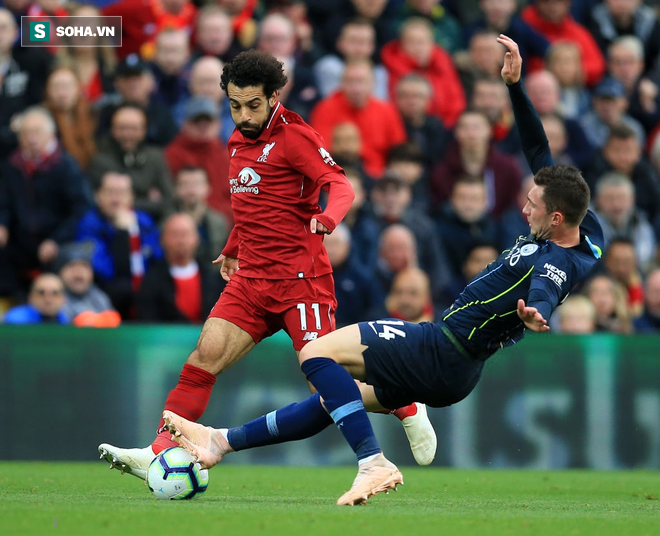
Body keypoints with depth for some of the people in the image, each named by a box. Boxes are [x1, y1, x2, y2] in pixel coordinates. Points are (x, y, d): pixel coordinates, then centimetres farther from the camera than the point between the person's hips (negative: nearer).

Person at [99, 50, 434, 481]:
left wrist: (328, 218, -40)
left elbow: (341, 187, -20)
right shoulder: (239, 143, 15)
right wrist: (233, 249, 39)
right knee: (206, 354, -12)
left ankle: (408, 409, 17)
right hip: (251, 280, 7)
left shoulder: (293, 136, -9)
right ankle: (158, 453, -16)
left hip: (300, 279, -7)